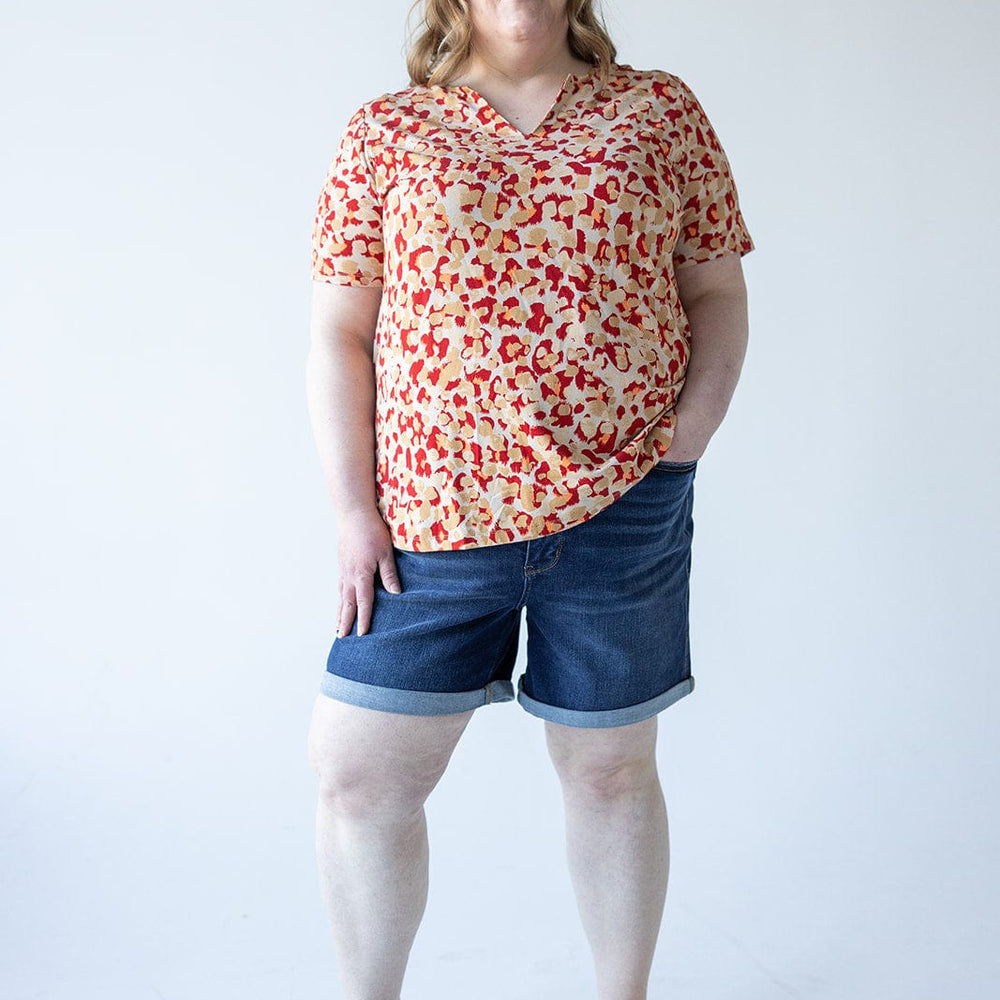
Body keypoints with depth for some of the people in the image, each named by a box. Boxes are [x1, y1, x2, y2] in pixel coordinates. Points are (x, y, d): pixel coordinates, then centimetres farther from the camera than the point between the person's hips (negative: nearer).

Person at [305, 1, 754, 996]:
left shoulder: (661, 108, 9)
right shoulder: (385, 131, 7)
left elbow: (717, 294, 10)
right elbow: (339, 333, 4)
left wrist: (688, 438, -5)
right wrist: (352, 509, -3)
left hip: (622, 506, 0)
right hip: (432, 512, 1)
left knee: (609, 765, 11)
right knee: (358, 774, 2)